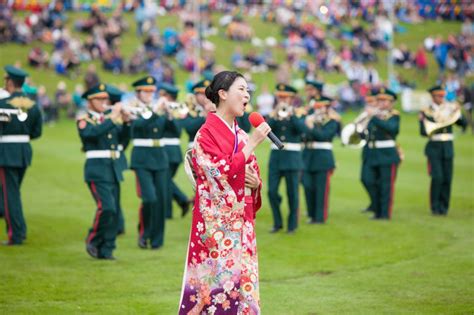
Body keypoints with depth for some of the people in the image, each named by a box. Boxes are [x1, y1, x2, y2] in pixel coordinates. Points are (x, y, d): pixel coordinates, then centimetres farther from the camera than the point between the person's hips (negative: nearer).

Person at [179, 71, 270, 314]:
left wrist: (255, 182, -2)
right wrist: (252, 144, -17)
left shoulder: (241, 135, 13)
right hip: (216, 224, -7)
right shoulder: (207, 133, -8)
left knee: (242, 281, 4)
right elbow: (223, 173, -20)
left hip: (241, 224, 7)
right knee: (217, 280, -7)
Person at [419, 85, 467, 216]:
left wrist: (458, 113, -13)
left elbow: (464, 123, 2)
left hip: (448, 148, 3)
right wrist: (423, 120, -25)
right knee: (437, 178, -12)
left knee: (447, 179, 2)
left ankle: (444, 207, 12)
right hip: (434, 148, -3)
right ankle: (435, 207, -2)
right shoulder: (426, 111, -1)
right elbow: (423, 132, -9)